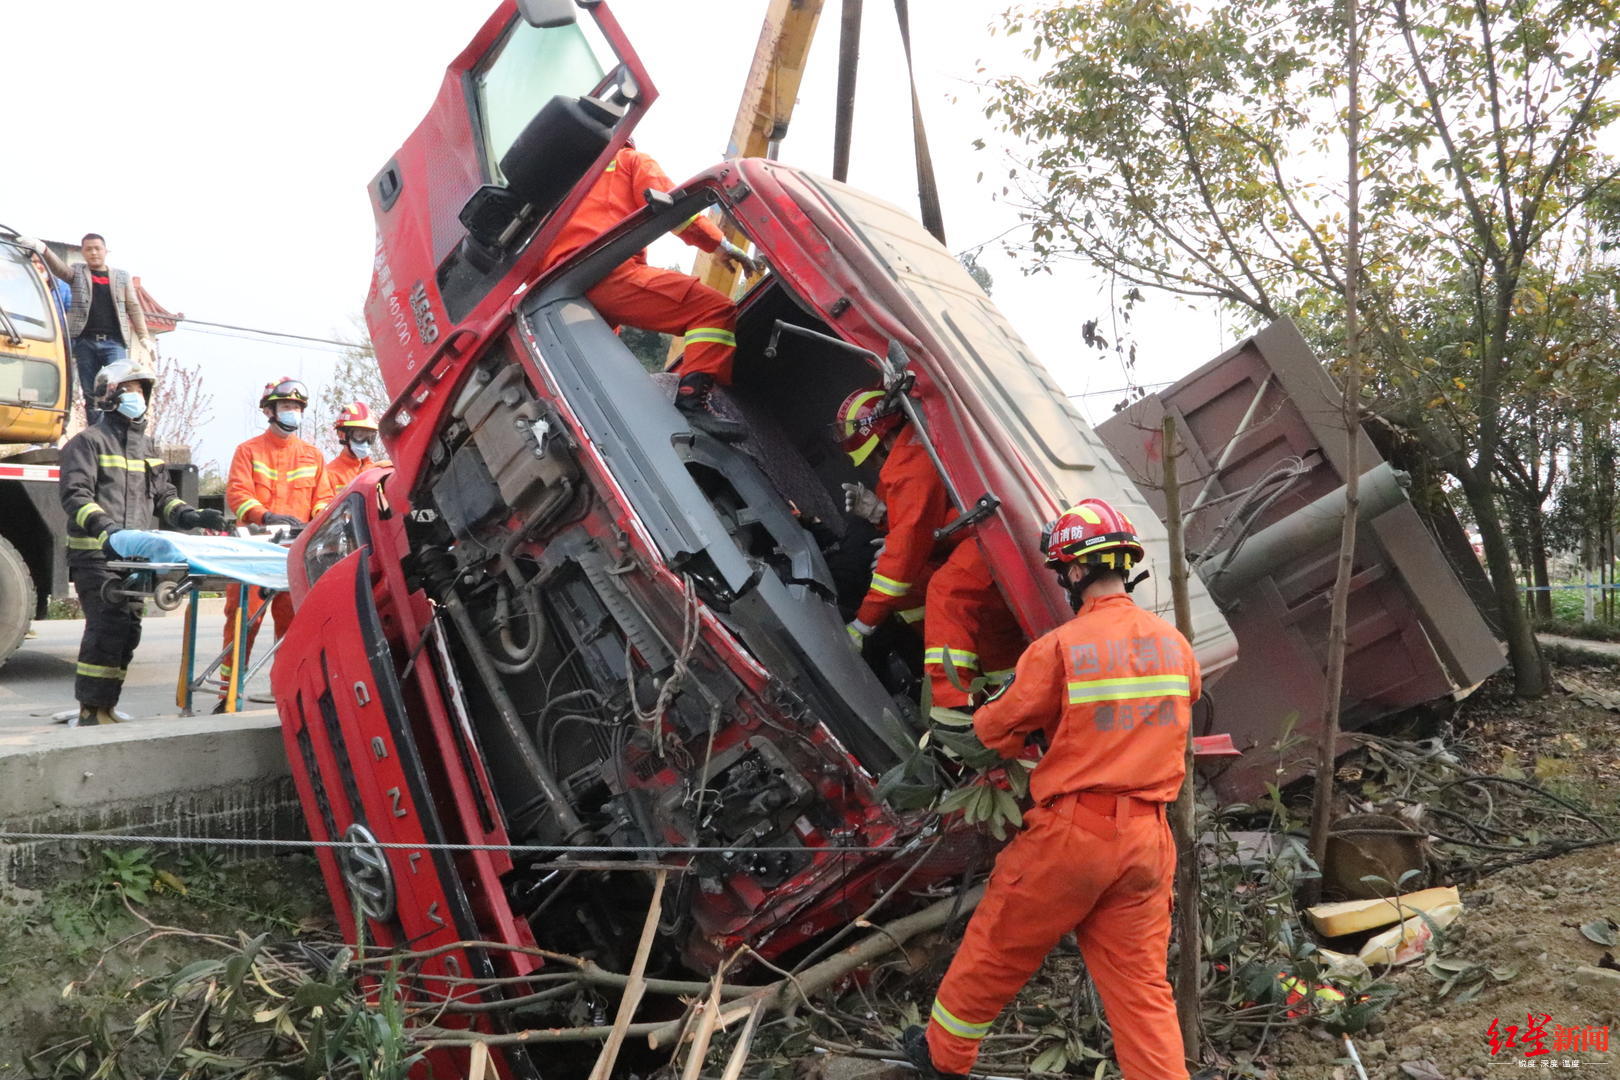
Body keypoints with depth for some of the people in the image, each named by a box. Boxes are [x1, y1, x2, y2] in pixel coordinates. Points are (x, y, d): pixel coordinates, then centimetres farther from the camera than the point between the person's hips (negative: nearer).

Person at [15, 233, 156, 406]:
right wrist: (41, 249, -29)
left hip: (114, 341, -1)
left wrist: (144, 337, 2)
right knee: (89, 393, 2)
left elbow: (134, 308, 12)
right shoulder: (77, 272, 13)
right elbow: (59, 267, -8)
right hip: (85, 341, 1)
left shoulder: (122, 276, 15)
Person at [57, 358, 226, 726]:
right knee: (107, 627, -14)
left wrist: (191, 516, 3)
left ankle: (105, 708, 15)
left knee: (128, 630, 6)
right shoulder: (89, 441, 0)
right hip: (95, 554, -7)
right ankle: (90, 711, -7)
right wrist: (104, 527, -28)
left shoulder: (146, 446, 22)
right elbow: (75, 495, -11)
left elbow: (162, 497, 23)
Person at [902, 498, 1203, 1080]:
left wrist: (1025, 744, 17)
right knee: (1140, 982, 13)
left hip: (1070, 834, -4)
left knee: (997, 948, 16)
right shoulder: (1176, 644, 2)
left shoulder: (1060, 647, -14)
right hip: (1147, 839, 4)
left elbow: (993, 728, -5)